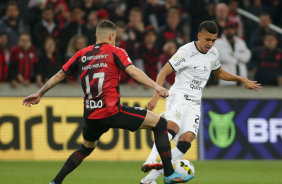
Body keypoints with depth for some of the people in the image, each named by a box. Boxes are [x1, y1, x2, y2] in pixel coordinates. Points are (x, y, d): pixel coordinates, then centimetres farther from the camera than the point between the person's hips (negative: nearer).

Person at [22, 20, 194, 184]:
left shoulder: (81, 55, 16)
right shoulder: (115, 51, 3)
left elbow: (59, 75, 21)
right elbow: (132, 71, -13)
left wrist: (39, 94, 32)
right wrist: (156, 86, -21)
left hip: (91, 115, 5)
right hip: (112, 112, -5)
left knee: (86, 148, 33)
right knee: (160, 123, 4)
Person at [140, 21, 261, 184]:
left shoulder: (213, 53, 10)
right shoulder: (186, 51, -11)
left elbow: (219, 73, 30)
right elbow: (163, 73, -12)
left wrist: (242, 80, 23)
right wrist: (156, 96, -22)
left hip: (195, 103, 5)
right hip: (179, 95, -5)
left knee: (186, 141, -14)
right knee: (172, 127, -35)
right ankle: (150, 161, -45)